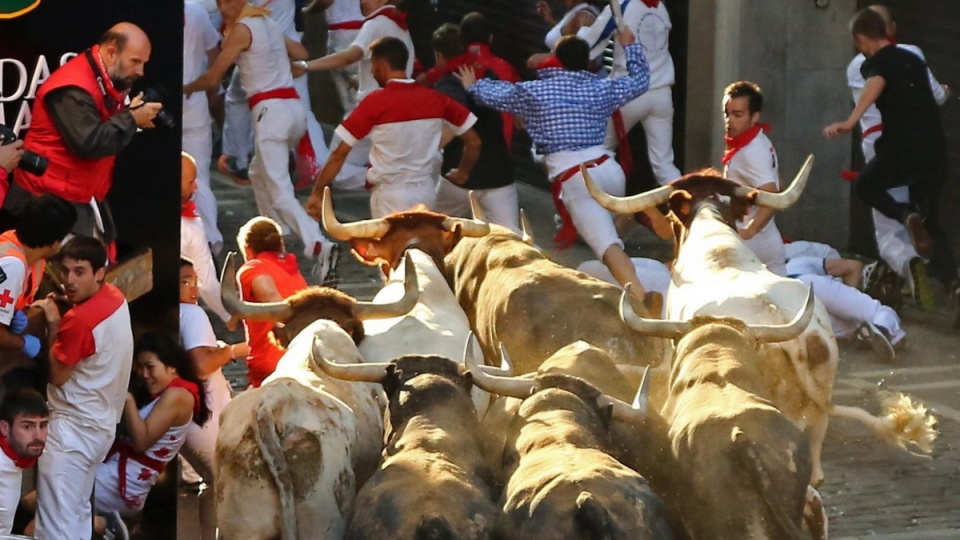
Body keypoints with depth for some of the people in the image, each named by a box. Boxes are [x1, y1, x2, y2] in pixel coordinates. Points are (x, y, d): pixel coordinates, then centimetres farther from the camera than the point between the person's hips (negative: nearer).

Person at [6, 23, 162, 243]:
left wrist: (135, 120, -3)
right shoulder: (73, 88, -22)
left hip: (84, 198, 10)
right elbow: (88, 143, -30)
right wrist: (132, 119, -21)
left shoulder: (107, 82, 9)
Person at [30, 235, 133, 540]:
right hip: (100, 425, 10)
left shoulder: (80, 319, -26)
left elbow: (57, 375, -15)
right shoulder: (114, 298, 3)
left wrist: (53, 324, -11)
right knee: (77, 512, 19)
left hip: (72, 429, -10)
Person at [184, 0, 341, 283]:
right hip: (295, 108, 8)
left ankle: (319, 246, -34)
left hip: (272, 111, -8)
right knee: (259, 173, 29)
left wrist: (186, 89, 14)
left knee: (279, 191, -14)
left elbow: (212, 78, -4)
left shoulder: (241, 29, -6)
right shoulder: (270, 24, 16)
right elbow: (301, 53, 30)